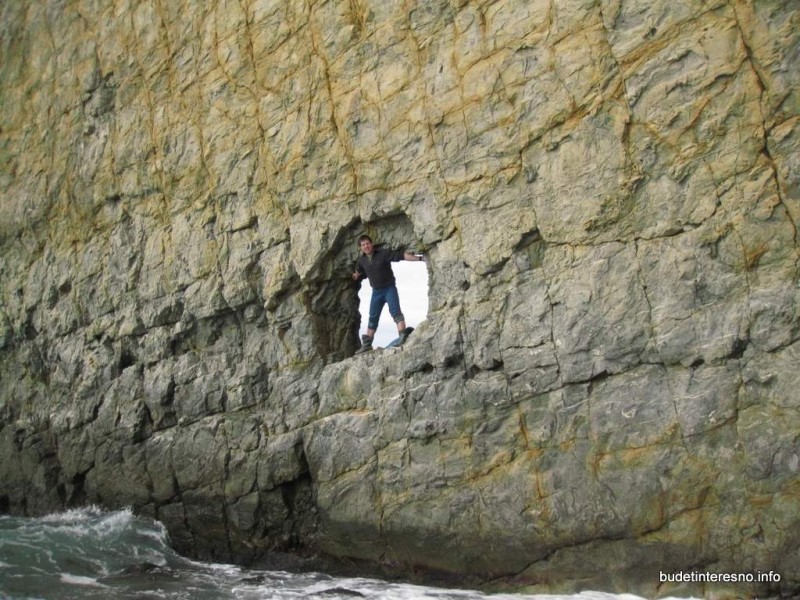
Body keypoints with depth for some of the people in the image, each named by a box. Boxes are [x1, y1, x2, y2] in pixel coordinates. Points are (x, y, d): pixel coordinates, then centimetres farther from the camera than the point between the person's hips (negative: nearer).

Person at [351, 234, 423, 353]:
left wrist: (418, 258, -24)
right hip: (376, 291, 5)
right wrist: (356, 276, 11)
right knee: (373, 317, 10)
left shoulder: (384, 253, -15)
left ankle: (403, 334, -34)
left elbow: (401, 255, -20)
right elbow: (359, 271, 26)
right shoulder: (361, 261, 0)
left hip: (389, 288, -5)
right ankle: (367, 343, 16)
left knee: (395, 310, -22)